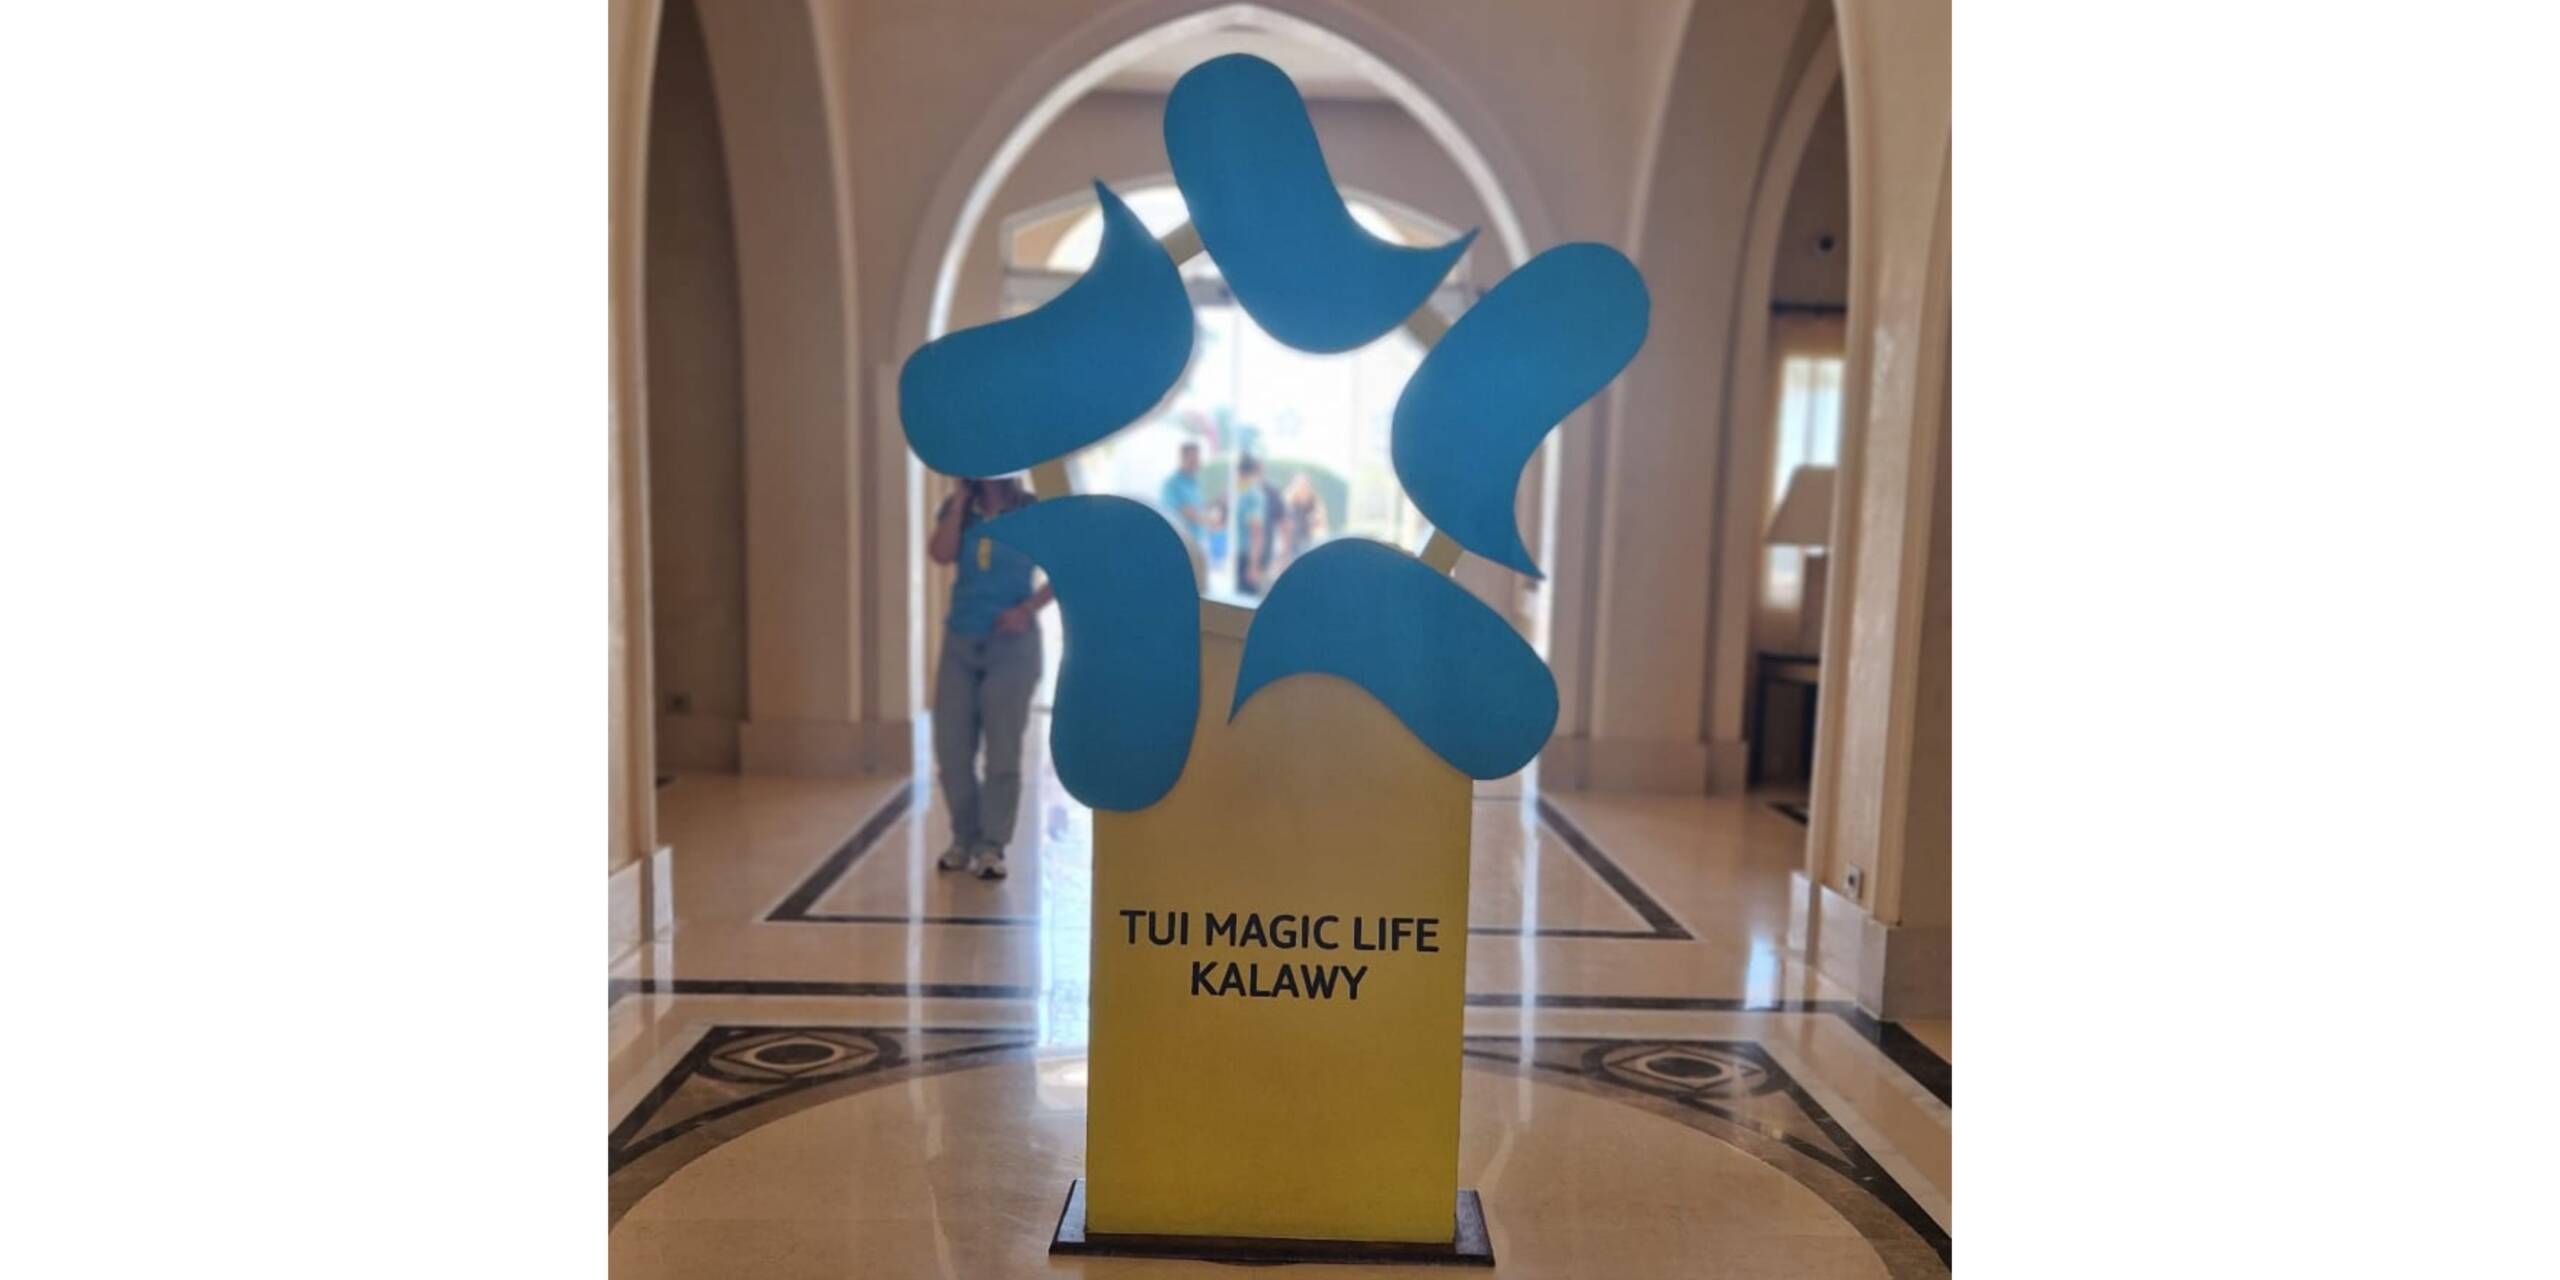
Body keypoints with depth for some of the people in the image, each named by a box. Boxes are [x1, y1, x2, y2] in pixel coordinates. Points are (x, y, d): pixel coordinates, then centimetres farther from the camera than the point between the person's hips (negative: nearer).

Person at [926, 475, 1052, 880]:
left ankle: (992, 846, 9)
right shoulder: (958, 508, 4)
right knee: (950, 748, 5)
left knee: (1002, 751, 0)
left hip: (1011, 642, -3)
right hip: (961, 641, 4)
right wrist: (961, 498, -11)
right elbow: (941, 555, -13)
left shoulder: (1032, 510, -5)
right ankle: (964, 838, 21)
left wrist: (1029, 608, -15)